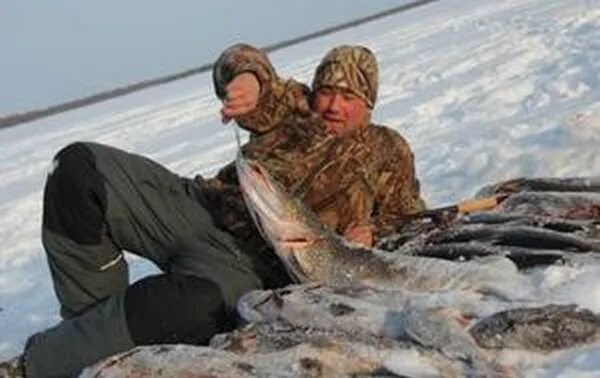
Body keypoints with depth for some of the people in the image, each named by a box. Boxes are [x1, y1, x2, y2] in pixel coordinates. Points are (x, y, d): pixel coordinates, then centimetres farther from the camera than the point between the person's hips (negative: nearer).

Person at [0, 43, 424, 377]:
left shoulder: (388, 152, 22)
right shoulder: (295, 109, 24)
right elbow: (242, 61, 11)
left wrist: (371, 233, -4)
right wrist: (248, 78, -14)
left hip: (257, 260, -3)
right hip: (197, 207, 4)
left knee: (198, 301, -41)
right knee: (81, 166, -18)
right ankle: (92, 320, -10)